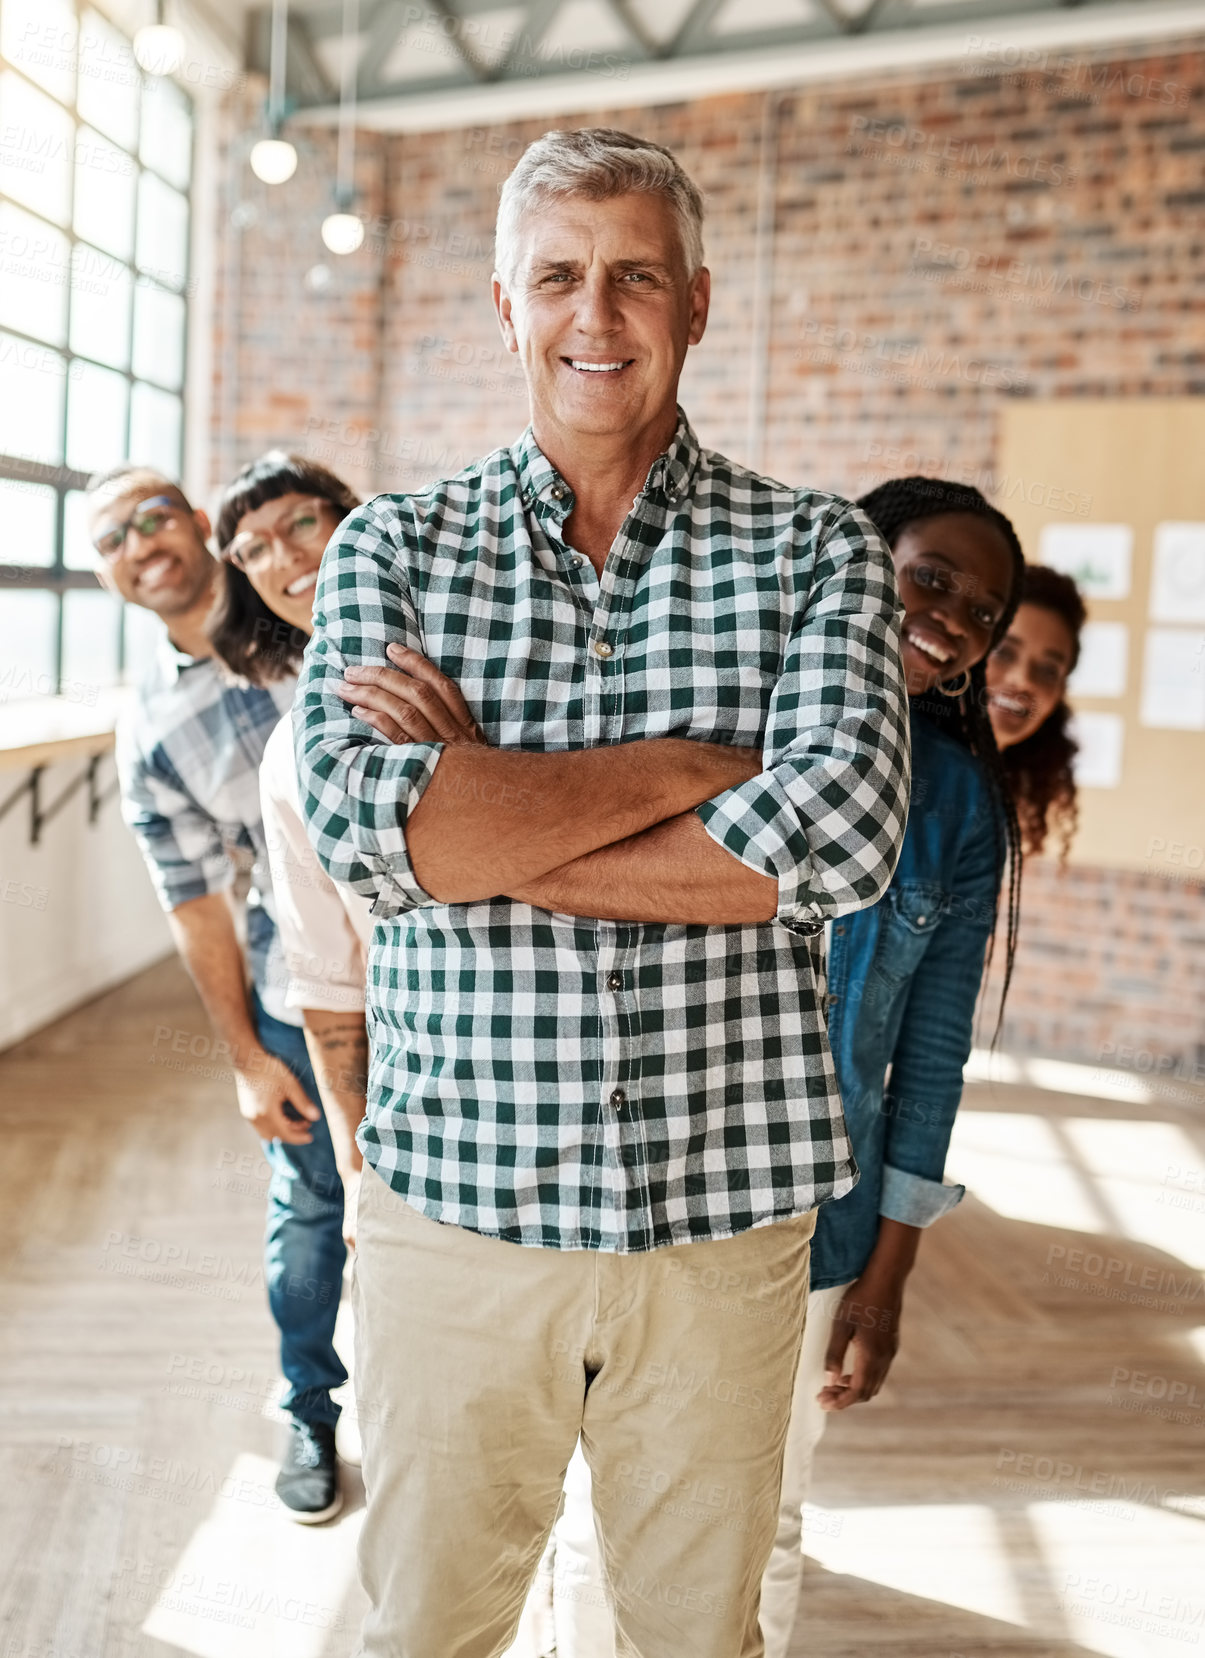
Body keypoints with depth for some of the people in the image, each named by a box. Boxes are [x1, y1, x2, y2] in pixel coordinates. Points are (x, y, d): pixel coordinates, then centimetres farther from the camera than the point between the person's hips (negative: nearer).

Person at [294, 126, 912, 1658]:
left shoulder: (815, 549, 1)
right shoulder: (393, 545, 3)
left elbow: (843, 835, -17)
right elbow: (355, 815, -15)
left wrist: (473, 810, -16)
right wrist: (694, 761, -16)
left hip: (723, 1209, 0)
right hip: (451, 1199, 1)